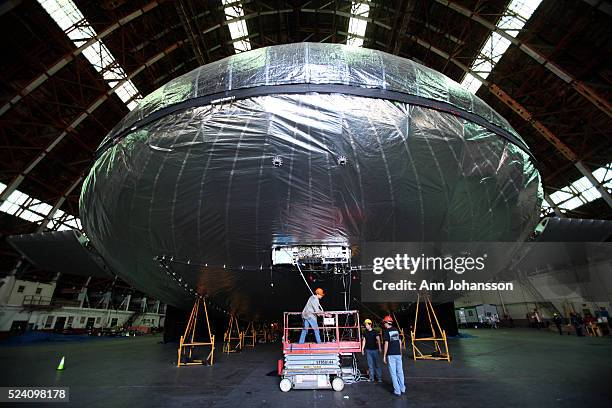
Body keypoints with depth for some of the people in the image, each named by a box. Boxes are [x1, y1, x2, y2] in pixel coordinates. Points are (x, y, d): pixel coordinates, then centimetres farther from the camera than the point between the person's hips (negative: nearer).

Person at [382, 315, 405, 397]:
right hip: (398, 354, 6)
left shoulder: (386, 331, -11)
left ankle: (397, 391, 8)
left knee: (393, 373, 4)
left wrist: (384, 356, -6)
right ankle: (402, 388, 28)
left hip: (391, 355, -6)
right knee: (400, 372, 17)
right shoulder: (396, 330, 6)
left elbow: (386, 344, -13)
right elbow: (400, 342, 11)